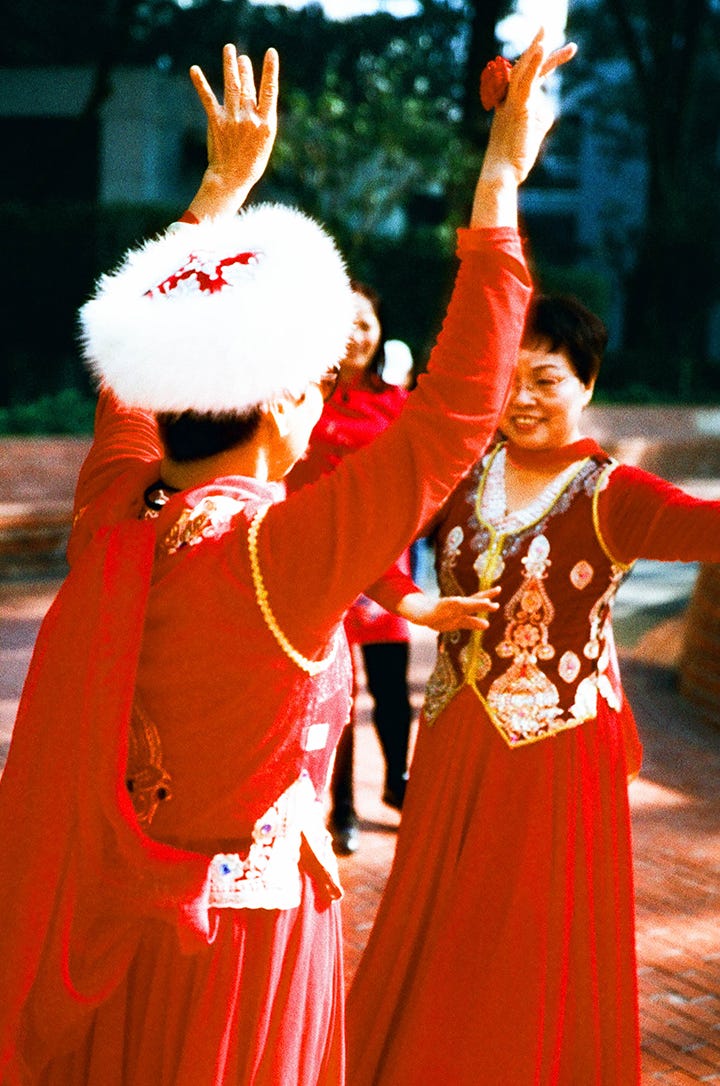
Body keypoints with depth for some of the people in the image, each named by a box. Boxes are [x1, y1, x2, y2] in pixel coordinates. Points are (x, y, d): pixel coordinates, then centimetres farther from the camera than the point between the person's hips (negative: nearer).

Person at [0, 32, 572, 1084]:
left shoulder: (111, 523, -8)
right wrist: (501, 185, -17)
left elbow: (138, 360, 10)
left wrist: (223, 187, 19)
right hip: (243, 940, -6)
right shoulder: (273, 558, -26)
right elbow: (456, 414, -24)